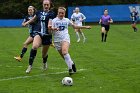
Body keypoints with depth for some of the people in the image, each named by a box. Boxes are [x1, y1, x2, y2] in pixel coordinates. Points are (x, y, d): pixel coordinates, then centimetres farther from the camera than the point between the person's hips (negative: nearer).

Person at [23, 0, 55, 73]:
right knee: (34, 46, -29)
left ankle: (44, 63, 47)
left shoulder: (51, 14, -8)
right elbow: (33, 19, 25)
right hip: (39, 34, 2)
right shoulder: (39, 12, 5)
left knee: (44, 54, 10)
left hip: (47, 35, -2)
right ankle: (30, 65, -23)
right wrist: (27, 23, 35)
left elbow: (49, 24, -24)